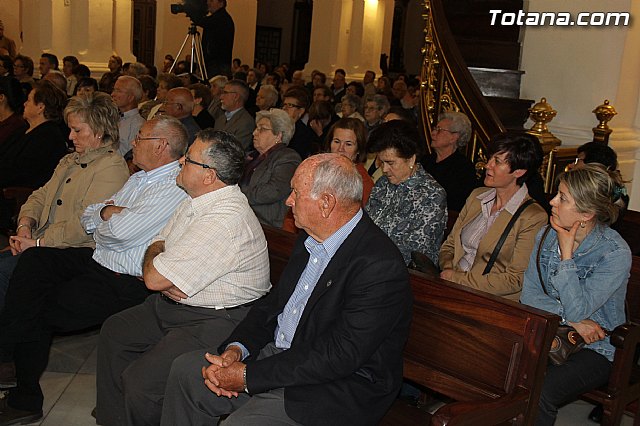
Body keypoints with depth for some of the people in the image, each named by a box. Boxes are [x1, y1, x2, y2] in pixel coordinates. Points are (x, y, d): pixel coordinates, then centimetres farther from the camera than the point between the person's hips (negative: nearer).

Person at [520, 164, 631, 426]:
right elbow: (528, 295, -1)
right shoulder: (547, 235, 0)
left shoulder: (616, 254, -17)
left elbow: (577, 309, -22)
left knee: (539, 392, -30)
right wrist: (574, 320, -14)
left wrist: (566, 253, -20)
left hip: (595, 348, -5)